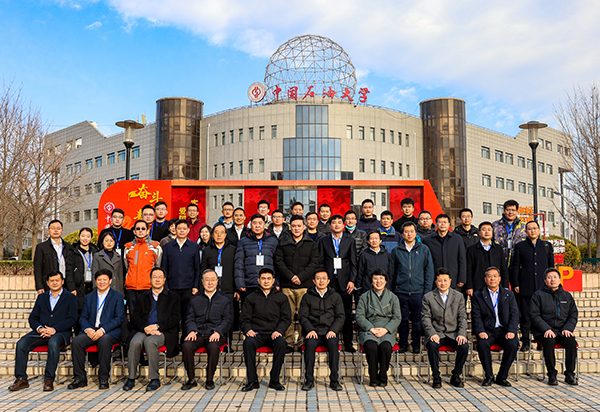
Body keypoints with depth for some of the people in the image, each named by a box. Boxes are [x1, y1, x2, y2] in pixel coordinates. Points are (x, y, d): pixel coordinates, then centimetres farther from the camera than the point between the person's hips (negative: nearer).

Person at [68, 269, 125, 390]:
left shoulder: (117, 296, 7)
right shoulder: (89, 297, 21)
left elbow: (119, 318, -3)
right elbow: (83, 317, 14)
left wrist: (102, 330, -17)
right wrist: (87, 329, -10)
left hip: (109, 331, -4)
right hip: (91, 330, 4)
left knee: (104, 341, -37)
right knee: (76, 341, -27)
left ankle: (103, 379, -24)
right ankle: (80, 378, -14)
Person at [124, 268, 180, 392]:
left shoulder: (173, 296, 13)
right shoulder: (143, 296, 21)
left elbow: (175, 318, 1)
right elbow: (135, 317, 10)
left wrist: (157, 326, -12)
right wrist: (145, 327, -11)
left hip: (163, 332, -3)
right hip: (144, 330, 3)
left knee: (150, 341, -34)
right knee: (135, 342, -30)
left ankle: (155, 379, -24)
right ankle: (131, 378, -18)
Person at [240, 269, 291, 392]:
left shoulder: (281, 297, 15)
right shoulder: (251, 298, 16)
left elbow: (286, 318, 7)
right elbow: (244, 319, 11)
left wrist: (278, 331, -12)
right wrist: (248, 329, -11)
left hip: (274, 335, 0)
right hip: (257, 334, 0)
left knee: (281, 342, -34)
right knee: (248, 342, -33)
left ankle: (274, 380, -22)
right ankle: (252, 380, -23)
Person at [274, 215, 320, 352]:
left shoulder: (311, 244, 11)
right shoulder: (283, 243, 11)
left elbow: (314, 263, 2)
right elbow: (278, 261, 3)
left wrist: (301, 277, -9)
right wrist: (290, 276, -9)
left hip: (305, 285, -1)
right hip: (287, 286, 1)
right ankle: (289, 343, 7)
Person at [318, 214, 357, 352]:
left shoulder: (350, 241, 10)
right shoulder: (323, 241, 9)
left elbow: (353, 263, 7)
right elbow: (320, 263, 7)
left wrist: (352, 280, -4)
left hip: (345, 282, 0)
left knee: (347, 314, 2)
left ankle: (348, 343, 9)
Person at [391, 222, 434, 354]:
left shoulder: (424, 249, 6)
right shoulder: (396, 250, 7)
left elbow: (429, 271, 6)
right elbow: (392, 271, 9)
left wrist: (427, 291, 0)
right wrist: (392, 290, 2)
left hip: (418, 291, 0)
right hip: (401, 291, 0)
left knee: (417, 319, 4)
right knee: (402, 319, 6)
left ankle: (416, 344, 18)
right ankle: (403, 344, 19)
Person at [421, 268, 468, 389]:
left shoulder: (458, 296, 9)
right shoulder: (428, 297, 4)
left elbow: (462, 317, 6)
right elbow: (425, 318, -1)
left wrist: (461, 334, -10)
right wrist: (432, 333, -18)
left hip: (453, 333, 2)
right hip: (436, 333, -1)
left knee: (464, 346, -27)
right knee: (432, 345, -33)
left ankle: (456, 376, -4)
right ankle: (436, 377, -13)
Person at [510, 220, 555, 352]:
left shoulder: (547, 246, 11)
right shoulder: (520, 247, 7)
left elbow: (551, 265, 14)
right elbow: (515, 267, 6)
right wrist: (515, 284, -1)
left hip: (543, 287, 1)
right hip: (525, 287, -1)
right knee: (525, 315, 2)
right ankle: (525, 342, 11)